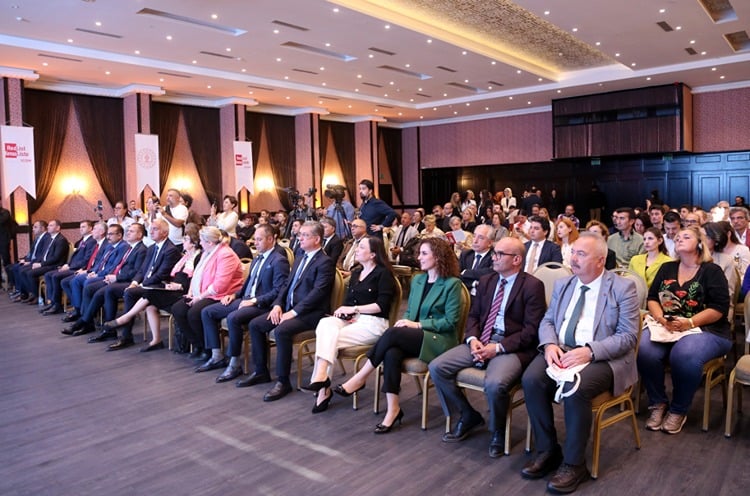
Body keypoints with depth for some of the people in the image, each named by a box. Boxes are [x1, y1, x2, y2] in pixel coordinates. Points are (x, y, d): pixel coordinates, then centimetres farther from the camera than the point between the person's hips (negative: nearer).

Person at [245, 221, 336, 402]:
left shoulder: (325, 262, -10)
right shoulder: (299, 259, 19)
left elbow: (317, 293, -20)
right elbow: (287, 285, 19)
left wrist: (293, 312, -22)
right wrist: (278, 305, 1)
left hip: (310, 312, -9)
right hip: (288, 307, 9)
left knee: (281, 330, -32)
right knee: (255, 324, -2)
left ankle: (283, 381, -18)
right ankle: (261, 372, 11)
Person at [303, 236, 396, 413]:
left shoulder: (383, 273, -3)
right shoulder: (355, 273, 21)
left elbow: (382, 305, -12)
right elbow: (348, 300, 16)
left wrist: (354, 309, -12)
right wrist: (344, 311, -7)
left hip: (373, 322, -6)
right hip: (352, 319, 6)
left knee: (328, 340, -26)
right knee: (325, 324, -26)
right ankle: (323, 385, -31)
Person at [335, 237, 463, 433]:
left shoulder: (452, 284, -6)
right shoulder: (417, 280, 15)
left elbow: (450, 321, -10)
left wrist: (417, 324, -16)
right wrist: (405, 322, -5)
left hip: (440, 341, -5)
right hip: (414, 338, 6)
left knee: (393, 333, -30)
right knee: (391, 352, -30)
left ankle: (359, 379, -18)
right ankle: (393, 409, -25)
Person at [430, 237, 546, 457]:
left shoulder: (533, 286, -5)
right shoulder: (486, 281, 14)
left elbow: (531, 330, -10)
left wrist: (498, 347, -18)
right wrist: (472, 339, -6)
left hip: (512, 347, -6)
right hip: (480, 341, 6)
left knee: (494, 384, -35)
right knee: (437, 367, -11)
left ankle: (497, 431, 0)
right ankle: (468, 415, 12)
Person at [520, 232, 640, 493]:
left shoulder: (623, 287, -3)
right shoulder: (562, 284, 13)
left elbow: (628, 337, -9)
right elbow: (547, 321, 13)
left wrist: (590, 351, -24)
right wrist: (549, 344, -10)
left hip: (602, 357, -5)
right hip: (561, 351, 5)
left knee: (575, 389, -34)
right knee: (531, 379, -23)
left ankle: (574, 463, -12)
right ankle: (547, 449, -3)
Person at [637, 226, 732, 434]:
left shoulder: (712, 271, 3)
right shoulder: (667, 268, 17)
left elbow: (719, 308, -7)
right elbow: (652, 299, 12)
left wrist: (689, 323, -20)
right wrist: (660, 318, -9)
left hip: (705, 330, -3)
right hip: (665, 328, 4)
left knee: (684, 355, -37)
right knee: (644, 350, -29)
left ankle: (678, 410, -11)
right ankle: (658, 403, -7)